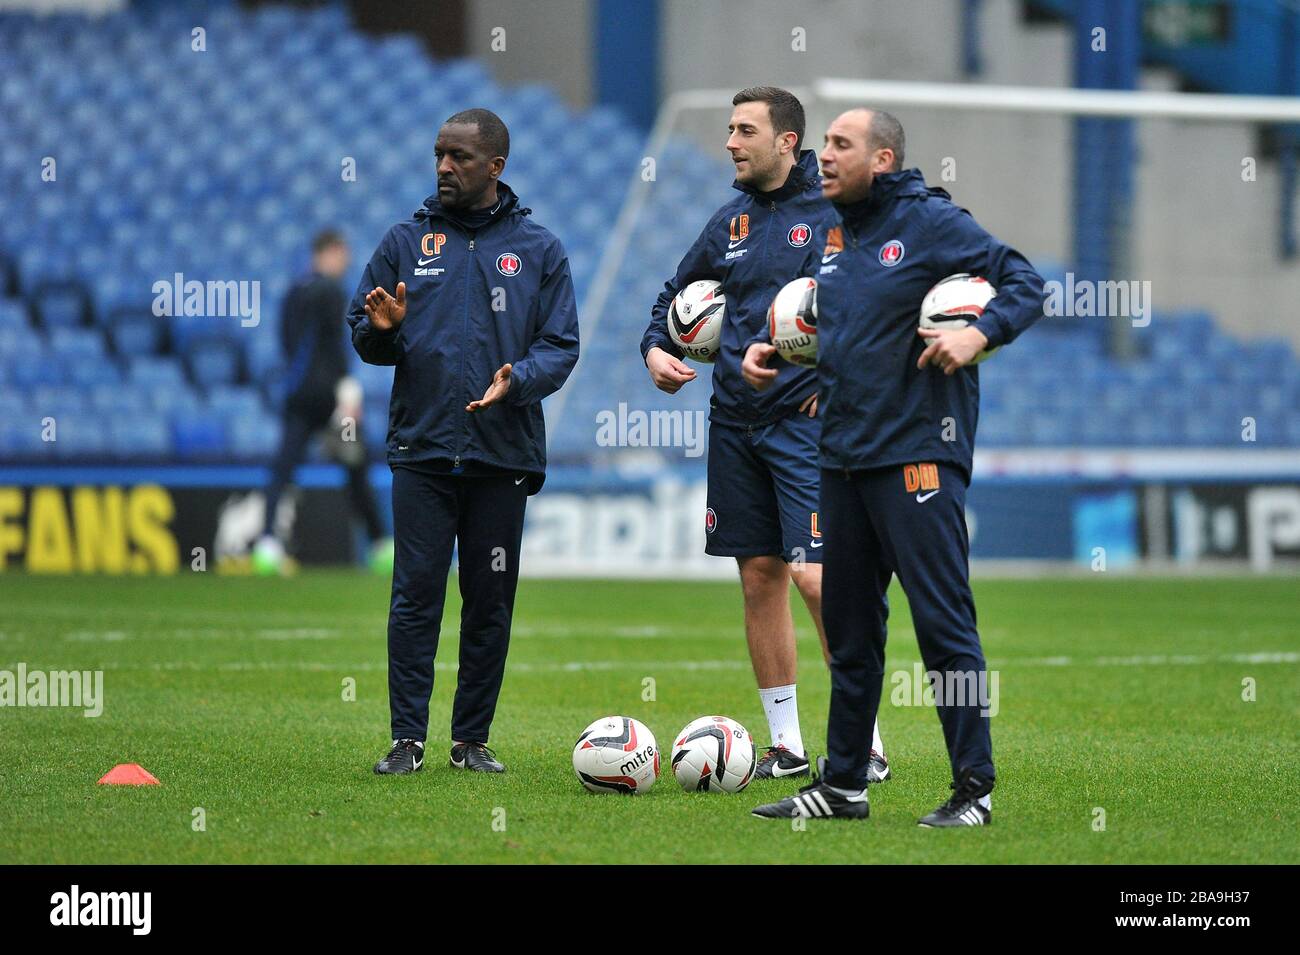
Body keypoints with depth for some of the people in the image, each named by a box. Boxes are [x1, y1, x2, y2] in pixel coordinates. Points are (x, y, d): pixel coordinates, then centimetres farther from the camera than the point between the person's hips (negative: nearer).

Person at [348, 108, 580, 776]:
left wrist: (518, 379, -16)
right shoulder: (406, 242, 9)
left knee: (490, 604, 5)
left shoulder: (537, 250, 7)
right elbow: (363, 337, 12)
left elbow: (561, 346, 3)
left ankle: (472, 739, 13)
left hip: (503, 454, 0)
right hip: (421, 450, 0)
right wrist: (381, 329, -12)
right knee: (415, 596, -5)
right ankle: (408, 740, -2)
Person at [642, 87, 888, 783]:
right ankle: (786, 744, 14)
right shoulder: (732, 222, 13)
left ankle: (867, 743, -8)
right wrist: (657, 347, 10)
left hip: (805, 419, -6)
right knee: (759, 576, 7)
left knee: (814, 574, -14)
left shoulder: (834, 215, -6)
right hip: (734, 422, 6)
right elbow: (678, 294, 27)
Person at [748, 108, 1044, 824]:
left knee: (942, 619, -8)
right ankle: (841, 783, 20)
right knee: (848, 625, 13)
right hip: (844, 455, 8)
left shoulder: (931, 222, -7)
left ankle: (974, 787, -5)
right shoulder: (832, 234, 14)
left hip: (917, 452, -8)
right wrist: (766, 350, 13)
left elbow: (1025, 283, -7)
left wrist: (980, 334, -22)